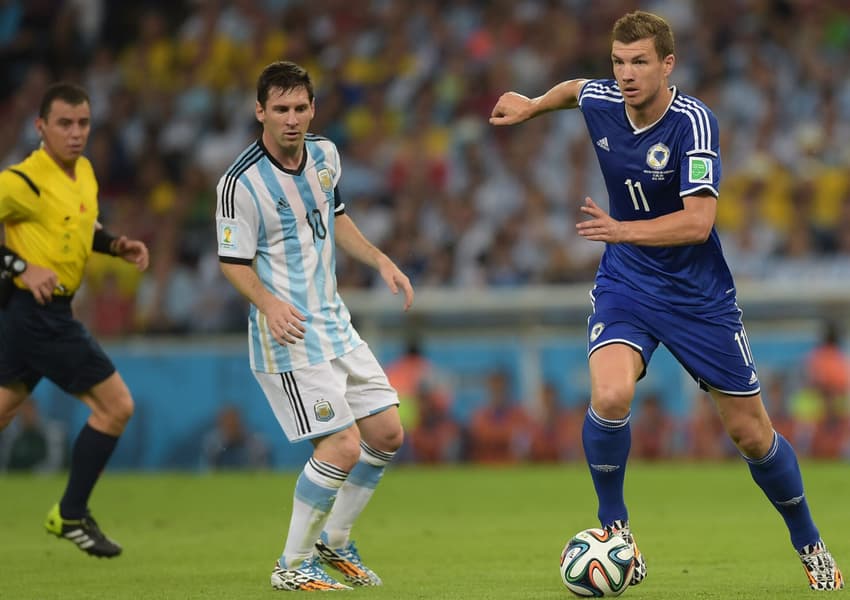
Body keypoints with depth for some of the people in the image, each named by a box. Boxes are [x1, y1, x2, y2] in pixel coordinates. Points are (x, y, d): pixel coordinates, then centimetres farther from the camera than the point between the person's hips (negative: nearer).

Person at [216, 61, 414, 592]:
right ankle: (292, 565, 1)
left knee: (388, 434, 10)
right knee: (342, 446, -15)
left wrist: (380, 260, 10)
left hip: (334, 323, 8)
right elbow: (233, 262, -13)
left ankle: (334, 543, 27)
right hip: (290, 333, -8)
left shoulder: (325, 155, 4)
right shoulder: (241, 183, -18)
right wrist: (269, 303, -29)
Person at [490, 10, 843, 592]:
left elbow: (697, 222, -32)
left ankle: (810, 544, 28)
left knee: (751, 432, 4)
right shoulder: (601, 101, -8)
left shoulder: (694, 121, -24)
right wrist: (532, 104, 24)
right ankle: (614, 528, -4)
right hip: (625, 282, 3)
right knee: (610, 397, -26)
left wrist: (623, 230, -42)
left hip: (699, 294, -3)